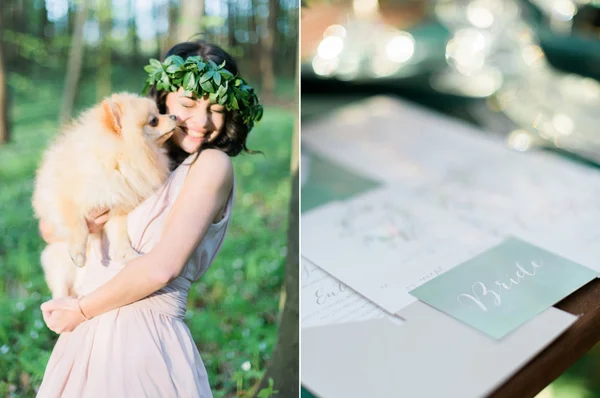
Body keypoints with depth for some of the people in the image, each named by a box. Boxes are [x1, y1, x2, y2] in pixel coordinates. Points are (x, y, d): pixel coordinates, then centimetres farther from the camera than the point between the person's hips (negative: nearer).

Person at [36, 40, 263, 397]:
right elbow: (50, 229, 7)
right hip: (88, 337, 6)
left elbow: (161, 267, -19)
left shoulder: (213, 164, -11)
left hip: (144, 340, -6)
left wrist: (81, 309, -7)